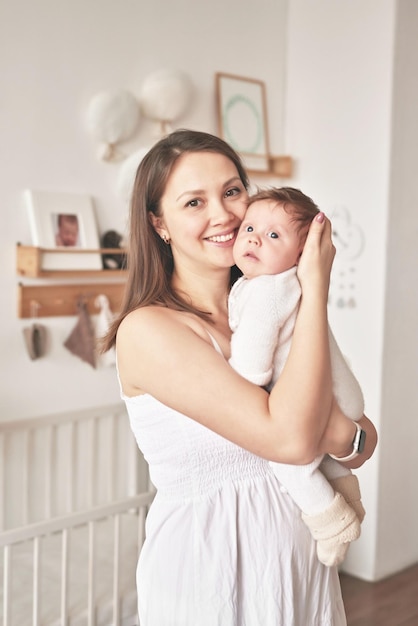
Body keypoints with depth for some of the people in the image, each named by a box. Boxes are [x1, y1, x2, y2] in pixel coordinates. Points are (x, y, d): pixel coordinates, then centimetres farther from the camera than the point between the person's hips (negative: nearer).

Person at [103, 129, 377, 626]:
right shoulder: (146, 330, -19)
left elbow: (364, 438, -2)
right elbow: (291, 437, -27)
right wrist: (316, 287, -20)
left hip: (300, 546, 6)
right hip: (205, 561, -6)